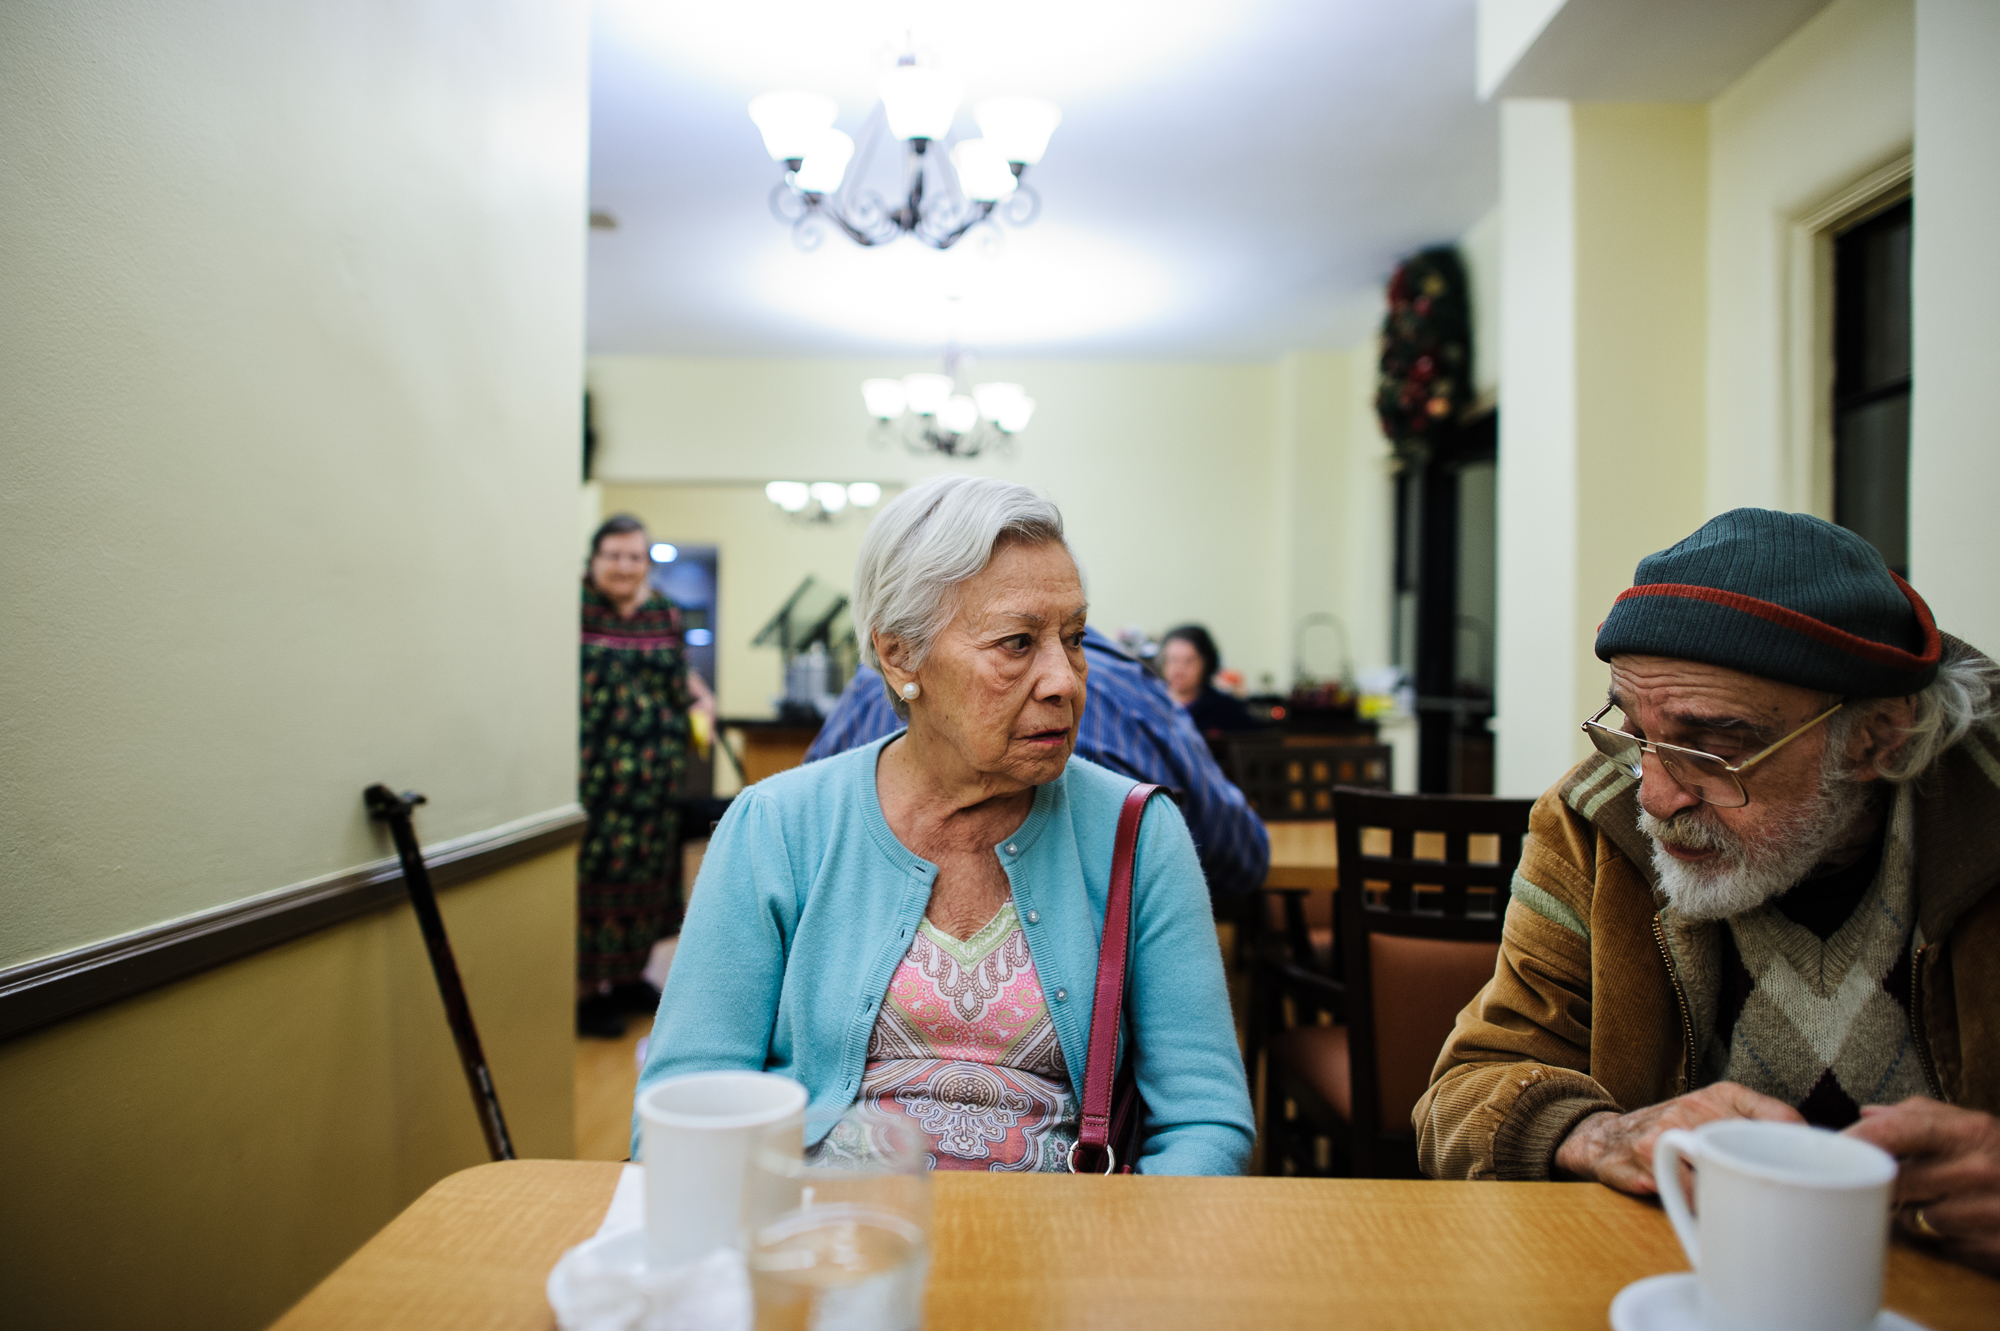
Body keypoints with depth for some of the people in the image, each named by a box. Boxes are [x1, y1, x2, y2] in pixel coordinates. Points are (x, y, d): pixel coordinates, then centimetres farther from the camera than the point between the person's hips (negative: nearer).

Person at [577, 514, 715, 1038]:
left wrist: (699, 698, 6)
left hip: (650, 776, 6)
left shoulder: (664, 615, 10)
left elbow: (679, 675, 22)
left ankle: (626, 975, 30)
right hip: (591, 774, -5)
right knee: (590, 875, -2)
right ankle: (586, 992, 11)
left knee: (645, 872, 13)